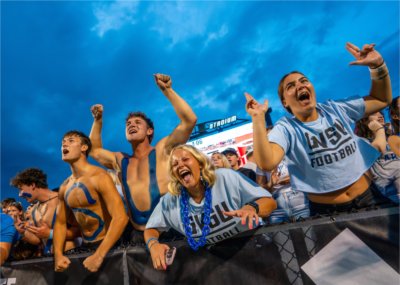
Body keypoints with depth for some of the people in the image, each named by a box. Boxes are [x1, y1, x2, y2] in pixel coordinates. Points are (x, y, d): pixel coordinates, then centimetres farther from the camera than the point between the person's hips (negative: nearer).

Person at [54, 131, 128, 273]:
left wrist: (98, 256, -28)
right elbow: (60, 223, 12)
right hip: (85, 246, 6)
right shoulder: (64, 187, 4)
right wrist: (58, 255, -4)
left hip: (107, 246, -6)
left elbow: (120, 218, -27)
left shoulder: (99, 177, -19)